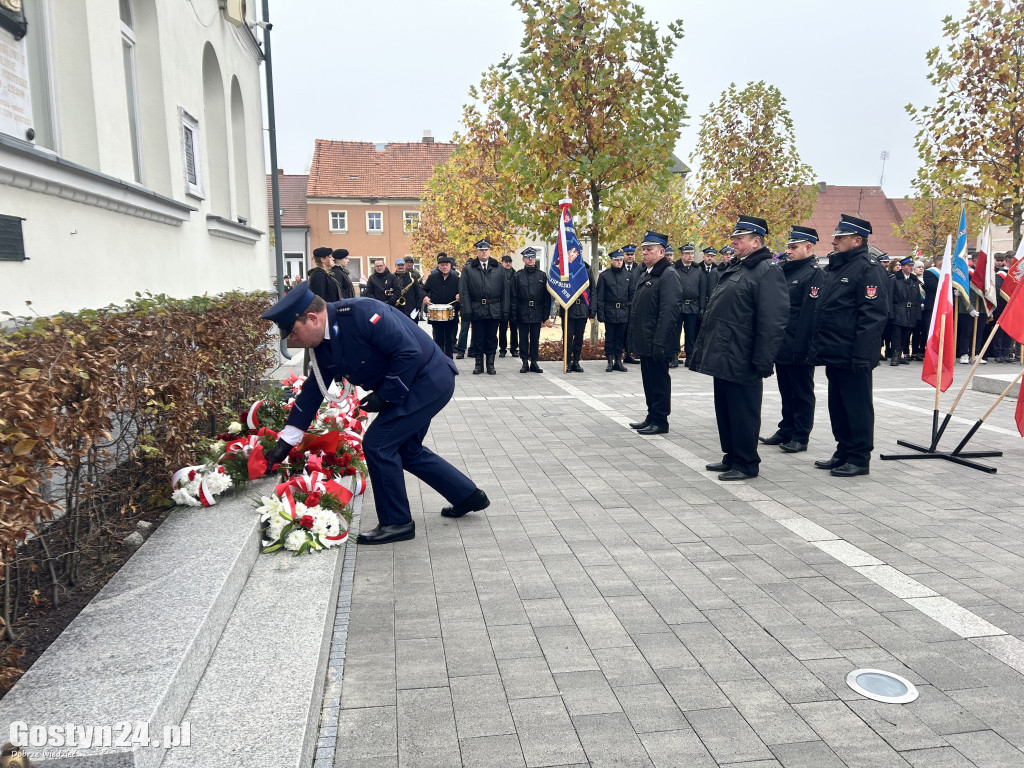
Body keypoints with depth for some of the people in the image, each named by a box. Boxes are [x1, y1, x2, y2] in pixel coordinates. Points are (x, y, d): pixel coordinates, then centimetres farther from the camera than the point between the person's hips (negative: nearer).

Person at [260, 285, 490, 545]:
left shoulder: (361, 313, -27)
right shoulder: (322, 344, 2)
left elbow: (409, 351, -28)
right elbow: (313, 391, 8)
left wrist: (385, 396, -19)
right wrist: (285, 442, 7)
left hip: (429, 379, -10)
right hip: (415, 385, 10)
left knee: (378, 445, -10)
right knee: (406, 450, 18)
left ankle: (396, 523, 5)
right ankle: (469, 496, 32)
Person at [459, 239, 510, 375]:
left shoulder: (498, 269, 9)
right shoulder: (468, 269, 4)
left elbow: (505, 290, 7)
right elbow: (464, 291, 0)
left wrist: (505, 310, 0)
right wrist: (467, 310, -9)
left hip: (494, 311, 1)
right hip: (477, 310, -1)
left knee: (492, 338, 7)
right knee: (478, 338, 5)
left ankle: (490, 364, 17)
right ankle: (479, 364, 15)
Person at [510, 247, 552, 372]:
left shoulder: (542, 276, 6)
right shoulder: (517, 276, 3)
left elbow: (547, 297, 5)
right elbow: (513, 297, 2)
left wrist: (546, 316, 0)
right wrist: (514, 316, -4)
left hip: (537, 314, 1)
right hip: (522, 314, -1)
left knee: (535, 339, 6)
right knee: (523, 339, 5)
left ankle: (534, 362, 14)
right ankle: (525, 363, 12)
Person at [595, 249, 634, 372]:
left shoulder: (628, 276, 8)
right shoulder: (604, 276, 0)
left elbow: (632, 295, 12)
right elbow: (599, 296, -2)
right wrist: (600, 313, -8)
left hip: (623, 313, 2)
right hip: (610, 312, -2)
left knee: (620, 338, 8)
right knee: (609, 338, 3)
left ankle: (618, 361, 16)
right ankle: (610, 361, 10)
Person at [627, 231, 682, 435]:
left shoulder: (668, 276, -14)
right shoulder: (645, 274, 15)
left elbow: (669, 312, -21)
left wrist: (659, 342, -25)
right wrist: (634, 337, 16)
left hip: (656, 342, -9)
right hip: (644, 341, 9)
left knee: (659, 381, 0)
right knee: (648, 380, 16)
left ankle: (660, 421, 9)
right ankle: (652, 417, 26)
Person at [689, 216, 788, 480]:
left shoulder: (767, 271, -12)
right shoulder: (736, 268, 17)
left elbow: (772, 320, -19)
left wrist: (762, 361, -22)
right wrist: (707, 348, 20)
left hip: (742, 361, -9)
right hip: (723, 357, 9)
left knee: (743, 413, 0)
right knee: (725, 409, 16)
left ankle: (746, 464, 12)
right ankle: (731, 457, 28)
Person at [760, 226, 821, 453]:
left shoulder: (814, 273, -11)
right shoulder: (782, 270, 11)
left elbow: (809, 314, -18)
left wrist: (800, 348, -21)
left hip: (799, 349, -8)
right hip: (781, 346, 8)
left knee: (802, 393, 4)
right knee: (786, 391, 17)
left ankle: (800, 437, 13)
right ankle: (786, 431, 27)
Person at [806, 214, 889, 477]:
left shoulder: (868, 268, -12)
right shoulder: (834, 267, 16)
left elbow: (874, 315, -19)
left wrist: (862, 355, -23)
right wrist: (818, 347, 18)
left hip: (852, 357, -9)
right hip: (834, 354, 9)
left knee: (857, 407, 0)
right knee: (837, 405, 15)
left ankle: (859, 459, 10)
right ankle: (843, 452, 27)